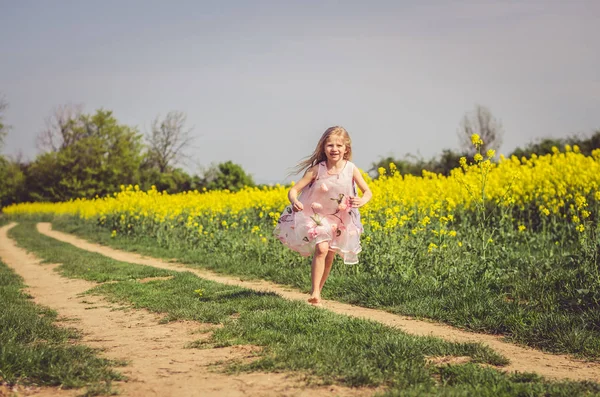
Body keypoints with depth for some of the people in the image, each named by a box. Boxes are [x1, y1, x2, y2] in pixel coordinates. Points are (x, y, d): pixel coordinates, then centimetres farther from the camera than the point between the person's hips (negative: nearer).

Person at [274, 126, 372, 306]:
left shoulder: (351, 169, -14)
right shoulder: (317, 169, -19)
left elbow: (367, 192, -4)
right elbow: (294, 190, -18)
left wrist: (362, 201, -28)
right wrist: (294, 201, -41)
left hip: (339, 221, 3)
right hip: (317, 217, -3)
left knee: (329, 258, 11)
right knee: (321, 249, -24)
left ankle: (317, 292, 30)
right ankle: (315, 293, -20)